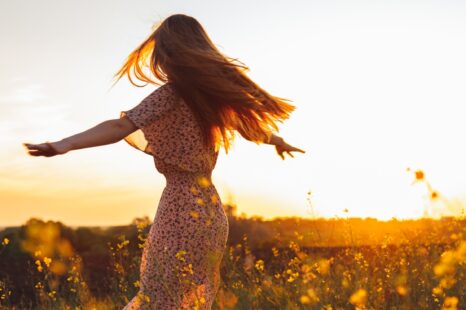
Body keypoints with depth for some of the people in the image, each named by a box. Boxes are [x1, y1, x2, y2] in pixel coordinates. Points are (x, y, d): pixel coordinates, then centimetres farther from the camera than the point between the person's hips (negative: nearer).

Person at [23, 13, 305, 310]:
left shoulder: (171, 93, -8)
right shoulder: (214, 93, 13)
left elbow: (121, 126, -22)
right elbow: (251, 120, 30)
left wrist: (65, 144, -33)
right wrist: (278, 140, 50)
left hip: (182, 209, -8)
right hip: (210, 211, 8)